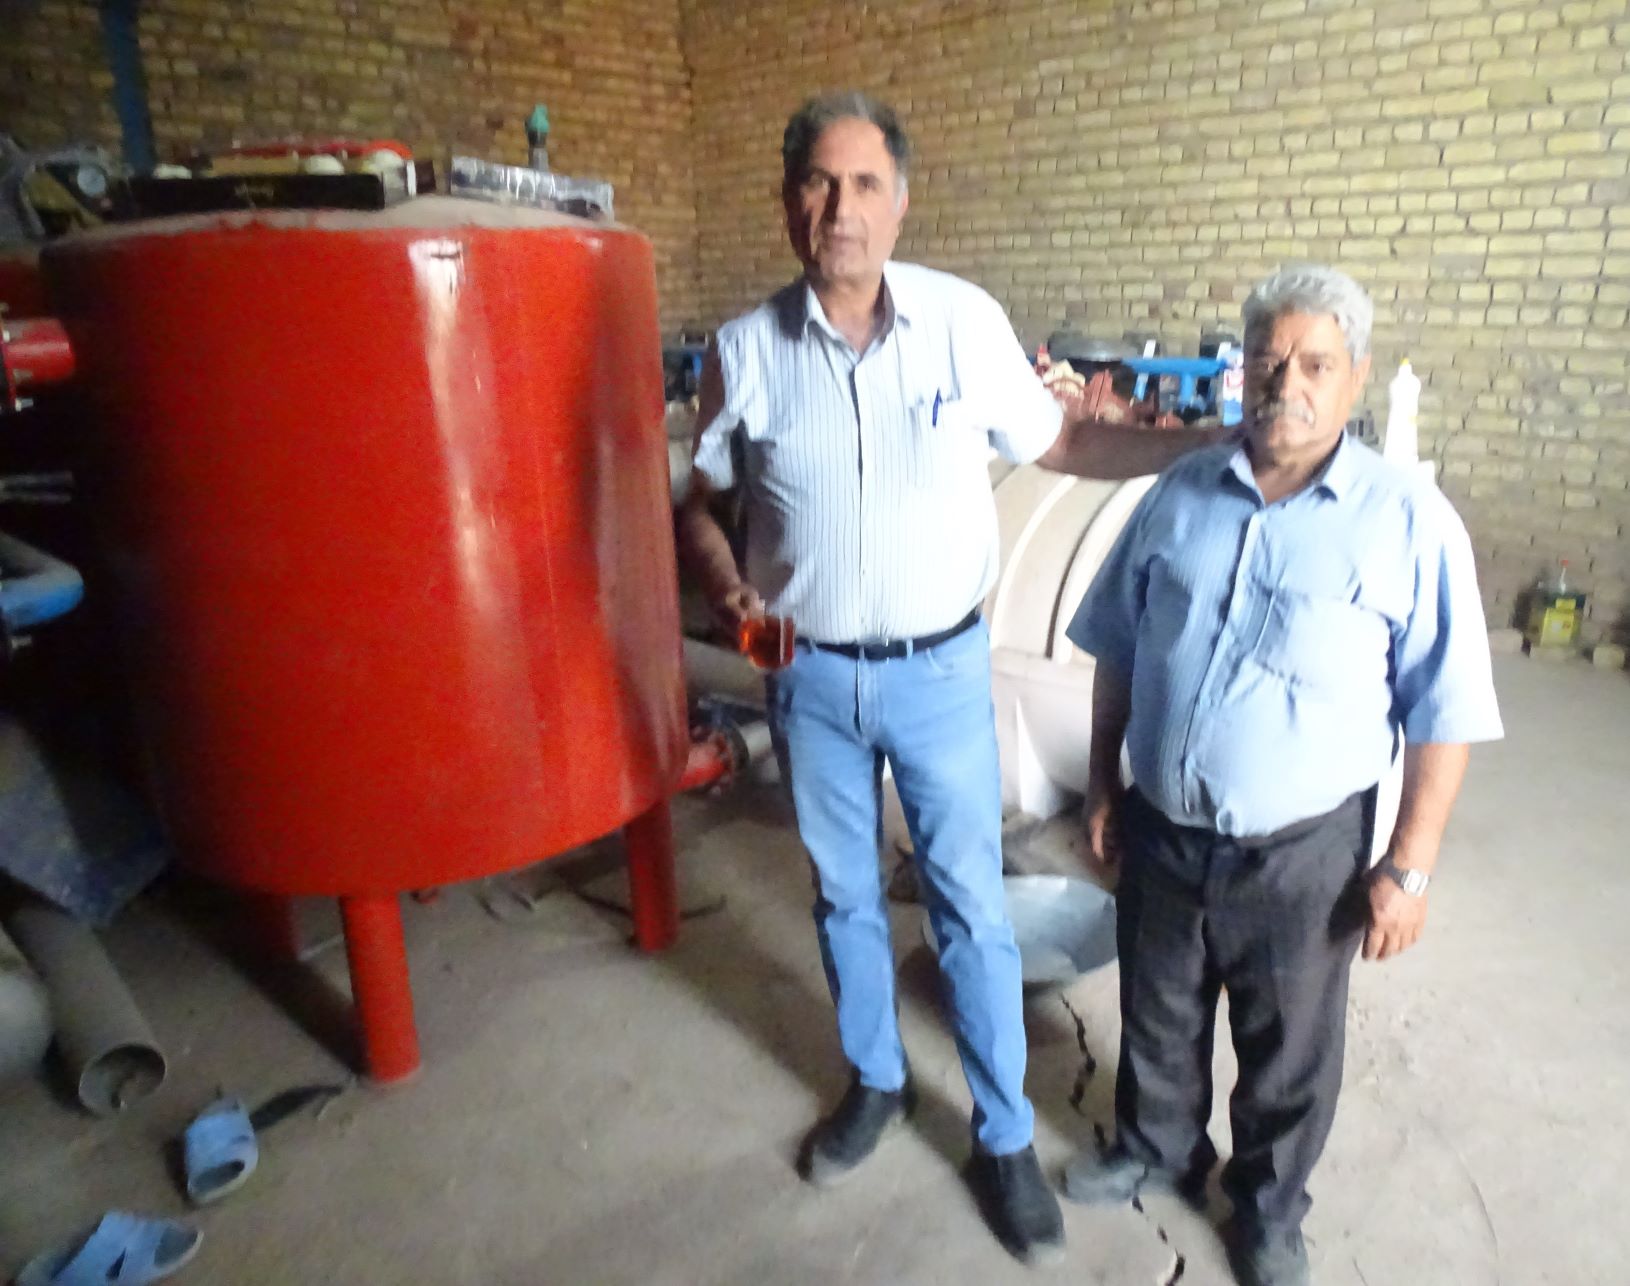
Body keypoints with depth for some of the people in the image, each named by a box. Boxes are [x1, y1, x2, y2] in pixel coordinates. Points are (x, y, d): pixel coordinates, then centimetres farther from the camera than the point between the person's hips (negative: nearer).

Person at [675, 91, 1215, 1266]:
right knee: (844, 894, 19)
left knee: (972, 907, 9)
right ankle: (877, 1082, 45)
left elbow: (1056, 442, 3)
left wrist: (1214, 444, -5)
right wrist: (727, 587, -16)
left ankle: (1005, 1137, 31)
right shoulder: (745, 350, -7)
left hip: (941, 671, -1)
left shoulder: (966, 321, -9)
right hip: (811, 676, 2)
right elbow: (700, 503, 4)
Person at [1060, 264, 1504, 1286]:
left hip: (1302, 850, -3)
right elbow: (1117, 653, 6)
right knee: (1157, 1016, 23)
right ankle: (1157, 1149, 50)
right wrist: (1103, 786, 7)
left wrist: (1410, 865, -10)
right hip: (1161, 830, 3)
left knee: (1289, 1048, 18)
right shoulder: (1181, 495, -1)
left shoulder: (1410, 523, -11)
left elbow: (1443, 717, -9)